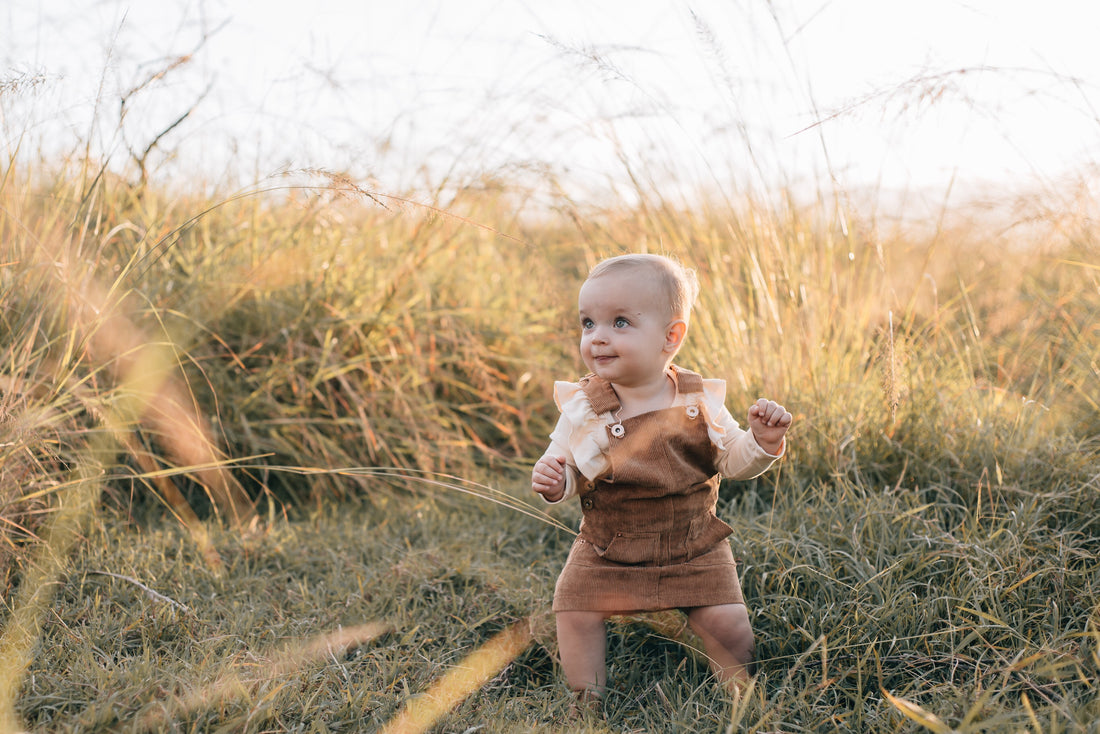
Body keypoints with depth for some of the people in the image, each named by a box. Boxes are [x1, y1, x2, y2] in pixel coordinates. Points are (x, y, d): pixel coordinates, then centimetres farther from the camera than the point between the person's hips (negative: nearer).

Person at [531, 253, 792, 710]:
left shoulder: (699, 401, -8)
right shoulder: (583, 408, -10)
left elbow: (733, 461, 1)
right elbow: (564, 464, -5)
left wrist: (762, 442, -18)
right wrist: (553, 482, -27)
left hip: (694, 549, 0)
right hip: (607, 551, 1)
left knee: (728, 623, -10)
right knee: (574, 613, -12)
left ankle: (736, 696, 17)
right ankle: (586, 702, 10)